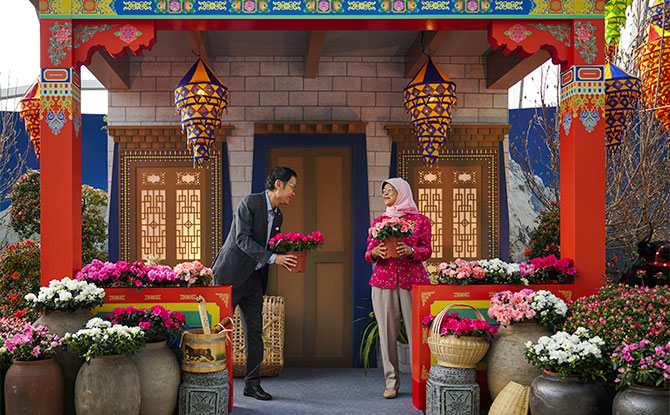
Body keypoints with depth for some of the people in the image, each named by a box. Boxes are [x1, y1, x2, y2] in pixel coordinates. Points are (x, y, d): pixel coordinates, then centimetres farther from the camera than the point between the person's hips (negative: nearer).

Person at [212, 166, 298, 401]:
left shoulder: (277, 216, 12)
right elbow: (243, 239, -21)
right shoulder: (250, 203, -12)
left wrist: (286, 259, -1)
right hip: (231, 274, -8)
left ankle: (252, 384, 15)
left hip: (254, 278, 8)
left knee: (255, 332, 7)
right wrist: (273, 258, -26)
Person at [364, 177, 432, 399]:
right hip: (383, 280, 2)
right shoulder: (378, 221, 16)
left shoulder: (421, 221, 8)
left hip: (412, 279, -2)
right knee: (387, 331, -1)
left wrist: (410, 251, -18)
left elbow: (427, 250, 2)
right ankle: (391, 382, 6)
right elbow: (368, 253, 12)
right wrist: (375, 252, -12)